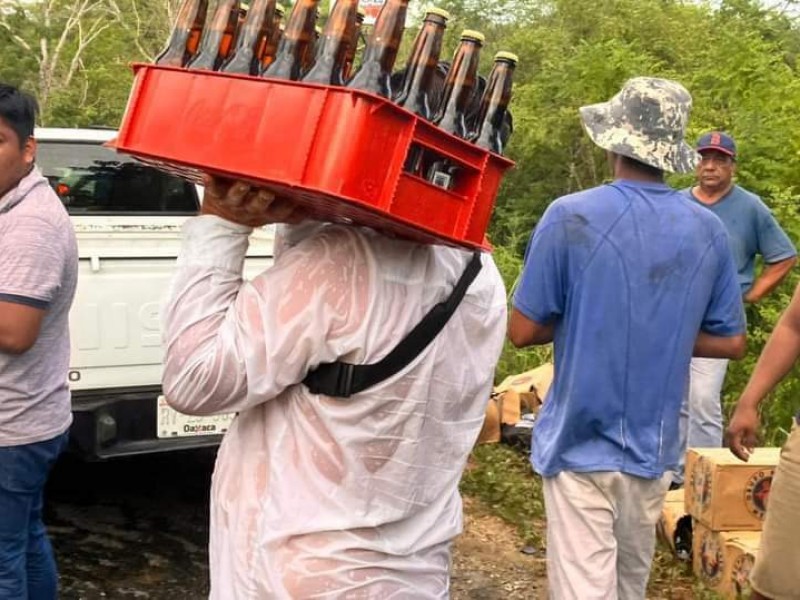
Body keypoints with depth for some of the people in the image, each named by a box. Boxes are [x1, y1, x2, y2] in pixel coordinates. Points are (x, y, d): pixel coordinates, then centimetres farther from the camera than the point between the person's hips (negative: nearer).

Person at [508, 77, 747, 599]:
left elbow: (523, 331, -10)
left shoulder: (571, 217, -14)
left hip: (583, 444, -4)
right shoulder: (709, 230, -3)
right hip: (655, 447, 4)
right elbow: (732, 342, 5)